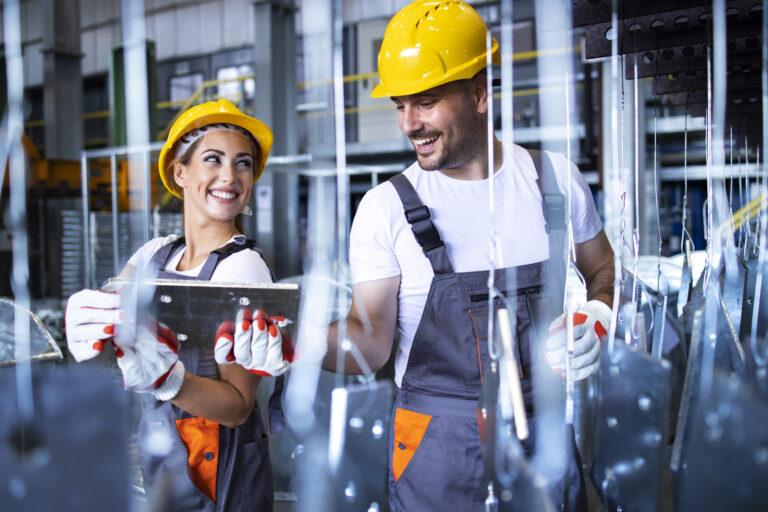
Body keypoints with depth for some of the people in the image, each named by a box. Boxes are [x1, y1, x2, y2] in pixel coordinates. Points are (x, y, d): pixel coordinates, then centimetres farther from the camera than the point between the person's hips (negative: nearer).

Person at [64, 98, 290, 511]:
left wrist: (163, 375, -36)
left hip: (217, 465, -5)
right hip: (152, 447, 5)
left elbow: (239, 407, -20)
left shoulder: (244, 266, -17)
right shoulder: (156, 253, 1)